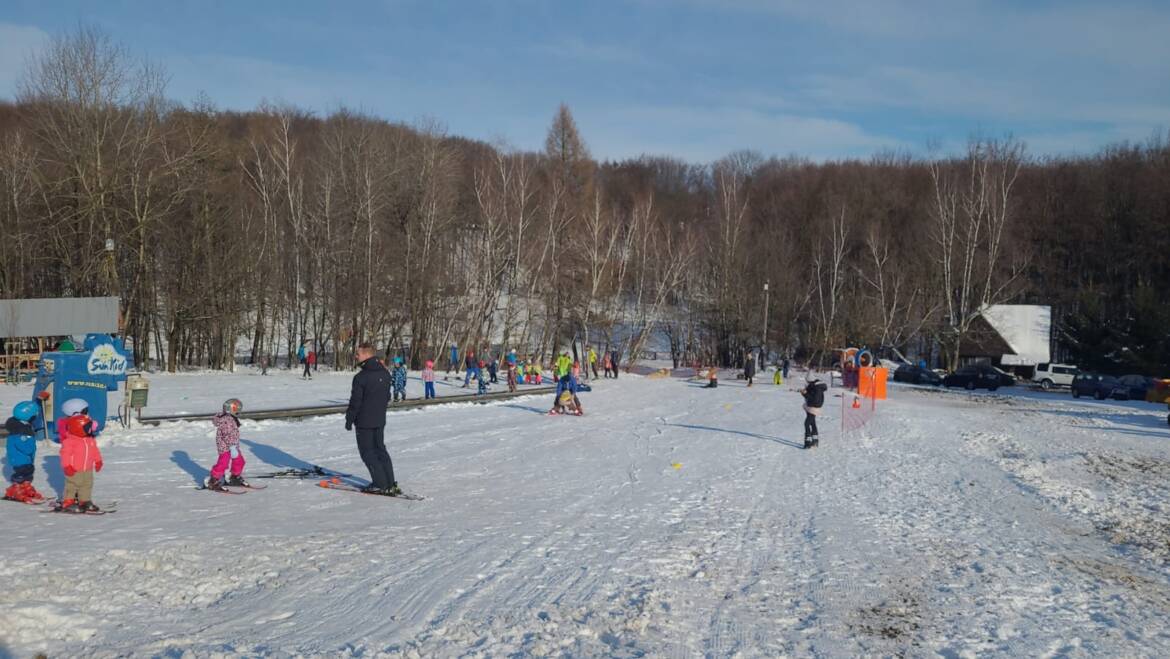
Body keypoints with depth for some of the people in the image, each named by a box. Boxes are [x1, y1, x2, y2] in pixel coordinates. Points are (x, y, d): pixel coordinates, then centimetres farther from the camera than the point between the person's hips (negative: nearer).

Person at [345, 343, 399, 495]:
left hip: (364, 421, -7)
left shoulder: (360, 377, -20)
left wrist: (349, 420, -4)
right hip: (380, 420, 7)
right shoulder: (385, 373, 4)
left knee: (367, 452, 4)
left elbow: (355, 402, -15)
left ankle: (380, 484, 1)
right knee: (380, 449, 15)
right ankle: (390, 484, 12)